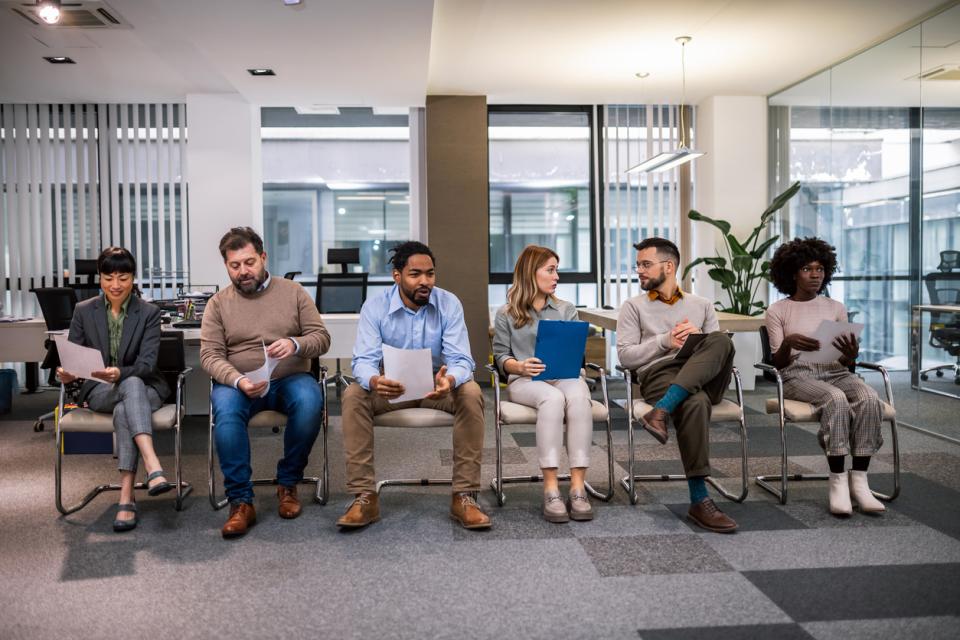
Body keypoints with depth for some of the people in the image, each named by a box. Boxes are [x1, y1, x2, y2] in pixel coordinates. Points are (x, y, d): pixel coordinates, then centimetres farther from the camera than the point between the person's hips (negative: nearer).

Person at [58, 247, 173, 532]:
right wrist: (66, 372, -23)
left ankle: (126, 497, -41)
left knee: (124, 410, -37)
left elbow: (147, 363, -13)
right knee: (133, 386, -36)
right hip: (99, 390, 0)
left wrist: (119, 373, -34)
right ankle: (153, 468, -52)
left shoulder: (149, 313, -2)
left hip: (144, 386, 0)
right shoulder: (84, 311, 4)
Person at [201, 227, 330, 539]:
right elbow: (210, 355, -2)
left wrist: (295, 345, -22)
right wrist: (238, 381, -23)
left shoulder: (293, 292, 6)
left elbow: (322, 338, 1)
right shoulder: (218, 303, 6)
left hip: (290, 378, 0)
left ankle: (288, 483, -12)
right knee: (225, 407, -34)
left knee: (310, 400, -33)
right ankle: (241, 502, -25)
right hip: (238, 383, 0)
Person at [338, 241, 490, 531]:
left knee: (471, 394, -30)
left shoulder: (449, 304, -10)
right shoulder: (374, 307, -10)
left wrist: (449, 380, -44)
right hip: (391, 386, 0)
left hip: (437, 384, 0)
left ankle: (464, 496, -23)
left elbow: (461, 359, -17)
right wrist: (374, 381, -45)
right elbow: (364, 360, -19)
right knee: (353, 396, -28)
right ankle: (364, 497, -21)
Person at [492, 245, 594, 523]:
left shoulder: (566, 310, 19)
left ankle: (578, 488, -38)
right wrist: (520, 366, -15)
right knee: (552, 398, -38)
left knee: (578, 395, -36)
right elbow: (501, 356, 7)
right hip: (524, 380, -2)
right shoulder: (506, 315, 11)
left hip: (563, 376, 2)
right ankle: (550, 490, -38)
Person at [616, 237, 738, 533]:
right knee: (694, 403, -39)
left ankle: (661, 412, -41)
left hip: (705, 378, 3)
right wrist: (665, 342, -7)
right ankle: (699, 501, -37)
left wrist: (699, 339, -4)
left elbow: (721, 348, 16)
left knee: (720, 340, -32)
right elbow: (625, 355, 5)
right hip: (659, 375, -3)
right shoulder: (634, 306, 16)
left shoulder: (701, 305, 25)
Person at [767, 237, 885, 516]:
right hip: (797, 375, -3)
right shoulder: (777, 311, 4)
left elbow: (845, 363, 11)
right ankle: (838, 481, -30)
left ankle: (859, 479, -26)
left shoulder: (836, 308, 14)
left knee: (869, 398, -29)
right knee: (836, 399, -35)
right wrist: (788, 344, -24)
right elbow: (777, 363, -2)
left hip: (834, 372, 4)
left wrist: (851, 355, -15)